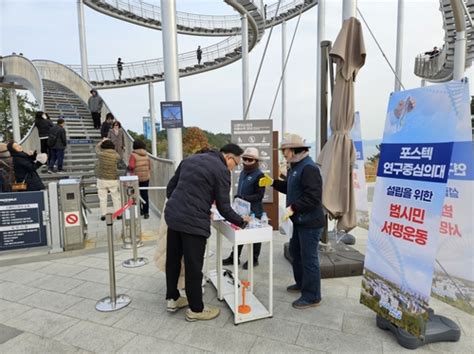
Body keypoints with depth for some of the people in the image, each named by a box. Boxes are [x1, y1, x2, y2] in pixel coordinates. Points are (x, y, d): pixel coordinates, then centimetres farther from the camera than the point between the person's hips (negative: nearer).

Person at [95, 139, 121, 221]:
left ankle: (103, 214, 12)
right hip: (113, 180, 0)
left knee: (102, 198, 8)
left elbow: (97, 148, 10)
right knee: (116, 197, 10)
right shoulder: (116, 156, -8)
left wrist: (102, 141, 25)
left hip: (101, 179, 0)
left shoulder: (101, 154, -9)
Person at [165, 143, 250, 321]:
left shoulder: (190, 159, 15)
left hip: (172, 215, 8)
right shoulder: (221, 170, -7)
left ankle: (172, 299, 36)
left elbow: (170, 187, 16)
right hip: (193, 221, -8)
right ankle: (195, 309, 22)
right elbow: (223, 207, -8)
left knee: (173, 260, 19)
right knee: (193, 266, 6)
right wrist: (241, 221, 6)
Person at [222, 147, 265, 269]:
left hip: (254, 211, -8)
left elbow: (259, 195, -19)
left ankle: (254, 259, 24)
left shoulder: (259, 175, -15)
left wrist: (244, 198, -27)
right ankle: (234, 257, 28)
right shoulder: (243, 173, 11)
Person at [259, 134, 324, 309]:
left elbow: (313, 197, -28)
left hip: (310, 222, -11)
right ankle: (302, 283, 41)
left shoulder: (309, 168, -21)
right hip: (300, 221, 11)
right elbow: (290, 188, 22)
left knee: (308, 257, 0)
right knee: (295, 251, 22)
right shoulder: (296, 167, 12)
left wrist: (293, 208, -31)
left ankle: (312, 297, 15)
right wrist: (273, 182, 14)